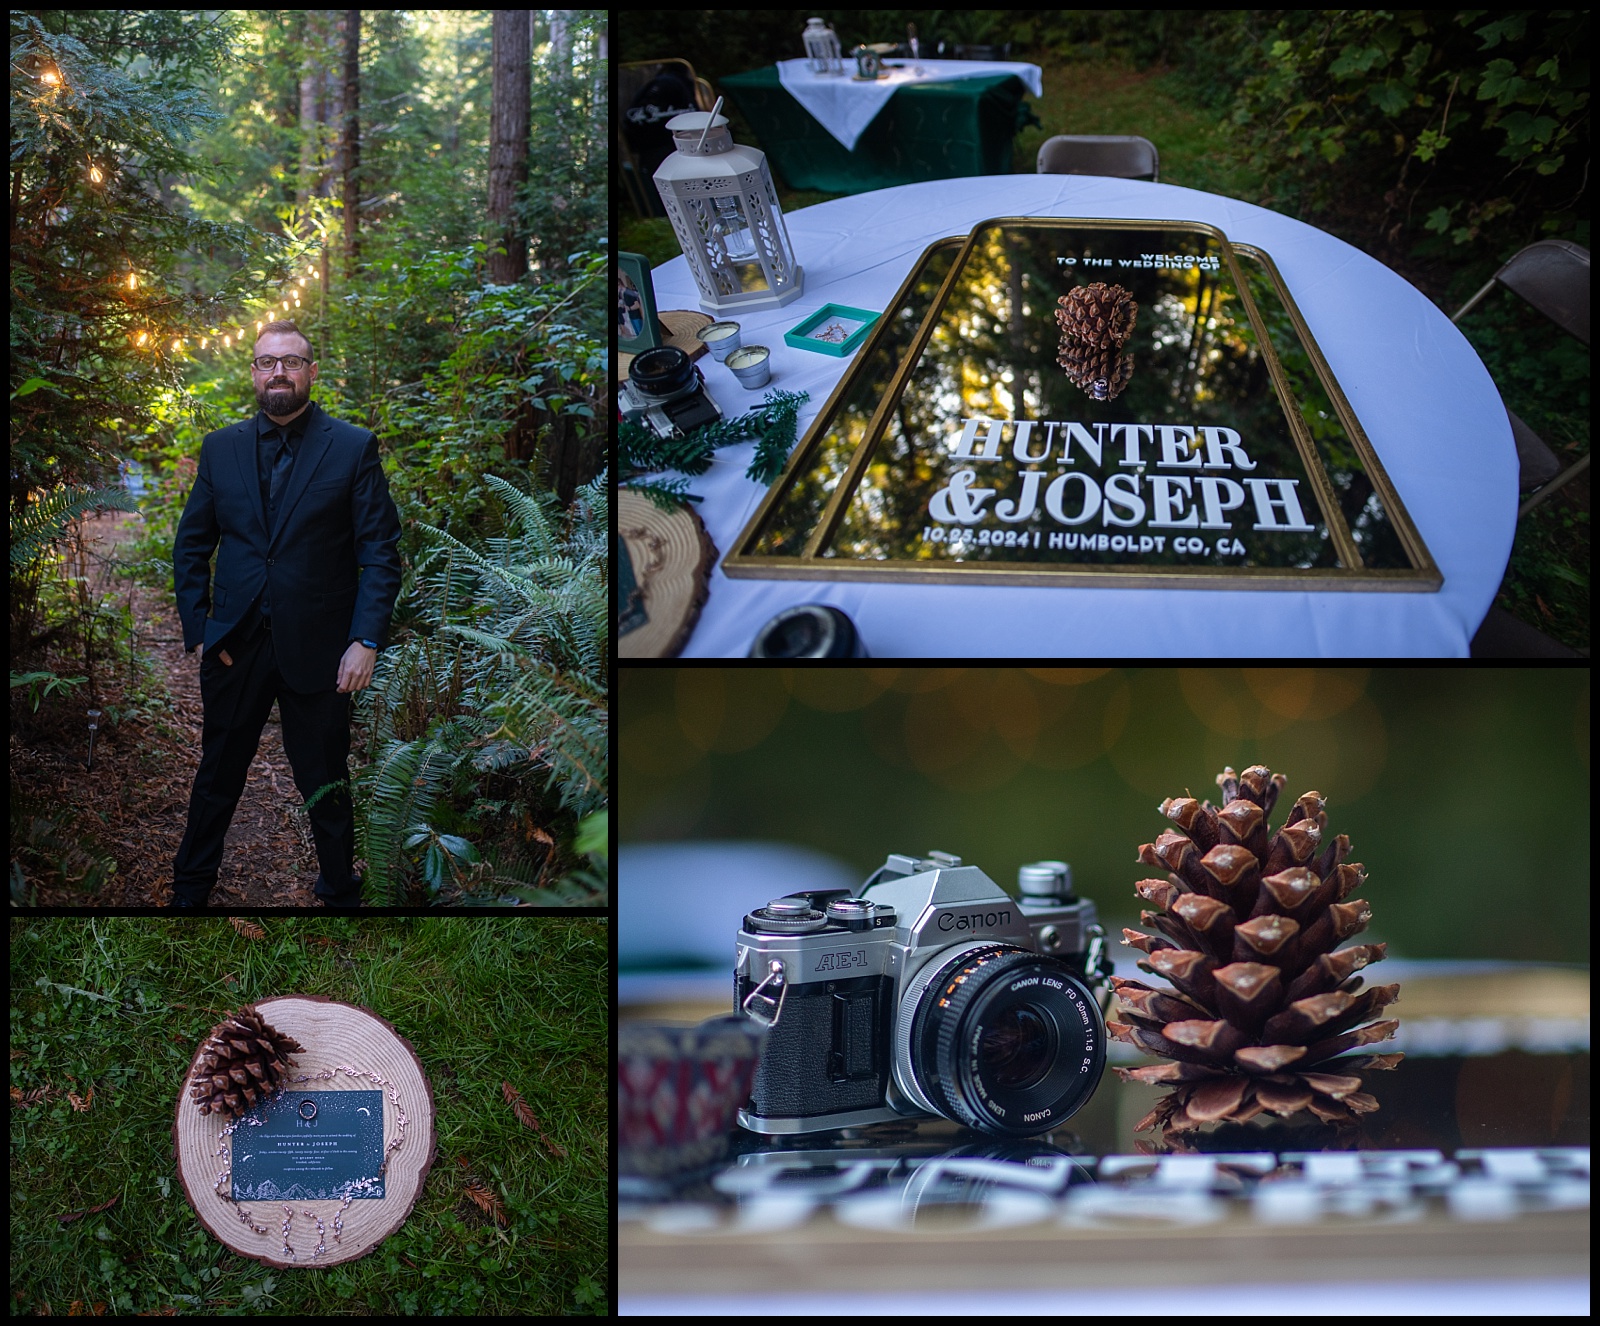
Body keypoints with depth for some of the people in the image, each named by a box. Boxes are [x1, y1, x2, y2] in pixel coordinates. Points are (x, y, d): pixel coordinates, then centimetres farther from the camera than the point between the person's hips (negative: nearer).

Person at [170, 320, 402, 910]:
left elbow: (381, 551, -5)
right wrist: (198, 630, 0)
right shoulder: (220, 448, 6)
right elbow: (190, 546, 11)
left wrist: (366, 640, -14)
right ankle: (190, 888, 30)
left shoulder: (354, 448, -3)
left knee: (326, 786, 8)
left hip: (317, 650, -2)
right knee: (217, 777, 15)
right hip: (234, 645, 3)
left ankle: (340, 893, 26)